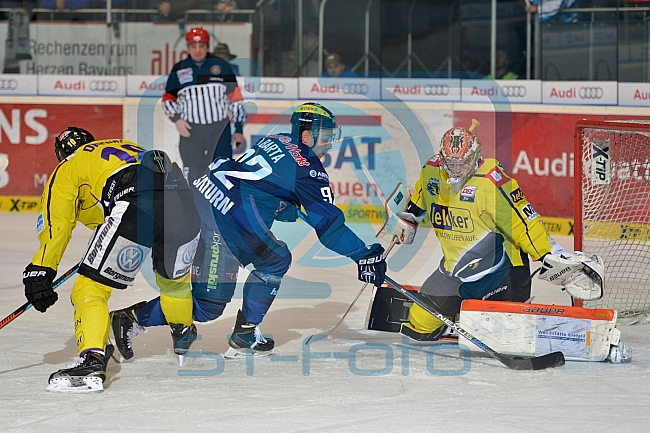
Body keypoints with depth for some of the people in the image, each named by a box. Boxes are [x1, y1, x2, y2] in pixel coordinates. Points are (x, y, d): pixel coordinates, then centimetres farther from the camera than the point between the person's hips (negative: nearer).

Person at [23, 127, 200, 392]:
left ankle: (92, 360, -20)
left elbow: (55, 222, 9)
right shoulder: (126, 145, 40)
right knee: (174, 277, 34)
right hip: (184, 199, 6)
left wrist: (40, 271, 8)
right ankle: (183, 333, 55)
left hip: (135, 205, -6)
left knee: (91, 288, -1)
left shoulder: (66, 170, 21)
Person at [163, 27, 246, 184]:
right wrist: (176, 119, -4)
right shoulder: (179, 70, 7)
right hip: (190, 130, 1)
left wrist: (239, 129, 2)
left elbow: (235, 97, 6)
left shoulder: (221, 66, 4)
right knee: (192, 174, -4)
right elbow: (168, 99, 14)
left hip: (220, 129, -1)